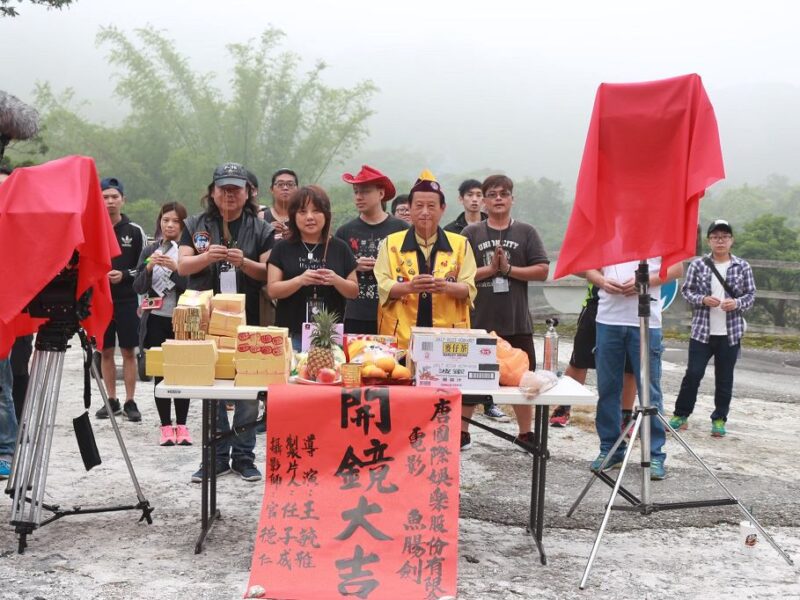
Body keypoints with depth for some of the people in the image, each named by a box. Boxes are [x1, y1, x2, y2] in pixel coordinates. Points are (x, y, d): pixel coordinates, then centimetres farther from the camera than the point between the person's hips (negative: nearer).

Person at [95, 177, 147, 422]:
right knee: (105, 352, 7)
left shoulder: (135, 231, 1)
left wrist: (124, 275, -13)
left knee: (129, 352, 2)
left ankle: (130, 402, 8)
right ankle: (111, 400, 18)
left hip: (127, 301, -1)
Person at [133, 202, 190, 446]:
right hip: (156, 320, 2)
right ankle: (166, 426, 10)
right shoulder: (149, 251, 8)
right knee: (160, 374, 4)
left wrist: (175, 269, -20)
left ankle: (182, 426, 10)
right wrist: (149, 268, -14)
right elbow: (139, 287, 3)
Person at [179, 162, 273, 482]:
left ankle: (243, 456, 11)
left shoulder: (260, 229, 6)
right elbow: (183, 266, 2)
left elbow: (269, 273, 0)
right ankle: (217, 456, 15)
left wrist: (243, 263, -19)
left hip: (247, 322, -1)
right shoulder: (196, 225, 10)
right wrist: (207, 257, -18)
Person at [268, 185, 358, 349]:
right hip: (292, 334, -1)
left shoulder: (340, 248, 6)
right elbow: (272, 290, -2)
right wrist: (300, 280, -19)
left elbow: (354, 291, 8)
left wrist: (336, 280, -13)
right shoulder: (283, 248, 4)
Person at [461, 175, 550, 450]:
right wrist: (490, 269, -14)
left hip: (516, 322, 1)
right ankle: (462, 433, 19)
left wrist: (508, 269, -12)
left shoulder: (526, 232, 4)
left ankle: (525, 434, 22)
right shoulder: (471, 233, 4)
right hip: (478, 320, 0)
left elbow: (542, 271, -3)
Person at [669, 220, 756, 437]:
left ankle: (719, 419, 19)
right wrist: (703, 299, -14)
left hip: (730, 333, 1)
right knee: (693, 373, 0)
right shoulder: (698, 264, 0)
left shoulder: (742, 267, 2)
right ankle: (681, 415, 13)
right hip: (702, 331, -1)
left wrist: (737, 303, -14)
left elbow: (751, 295, 6)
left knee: (724, 378, 7)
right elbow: (686, 290, 3)